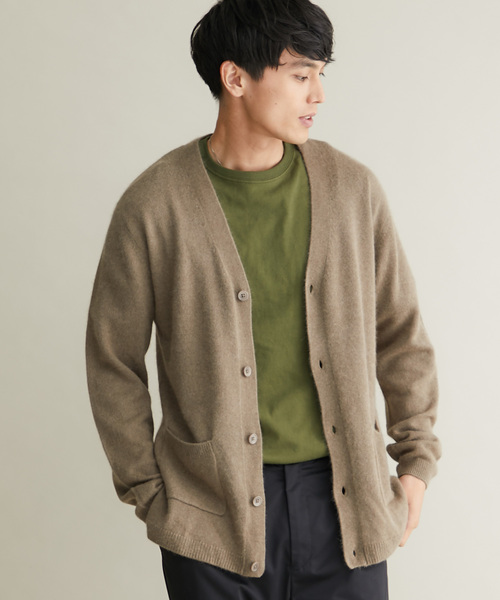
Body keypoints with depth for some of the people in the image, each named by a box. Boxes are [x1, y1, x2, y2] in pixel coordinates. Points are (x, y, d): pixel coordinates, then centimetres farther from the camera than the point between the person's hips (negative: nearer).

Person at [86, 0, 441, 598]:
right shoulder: (154, 206, -9)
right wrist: (148, 493, 1)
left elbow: (400, 331, 8)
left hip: (345, 500, 2)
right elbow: (112, 359, 0)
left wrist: (416, 460, 7)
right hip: (215, 511, -2)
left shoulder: (352, 189, -1)